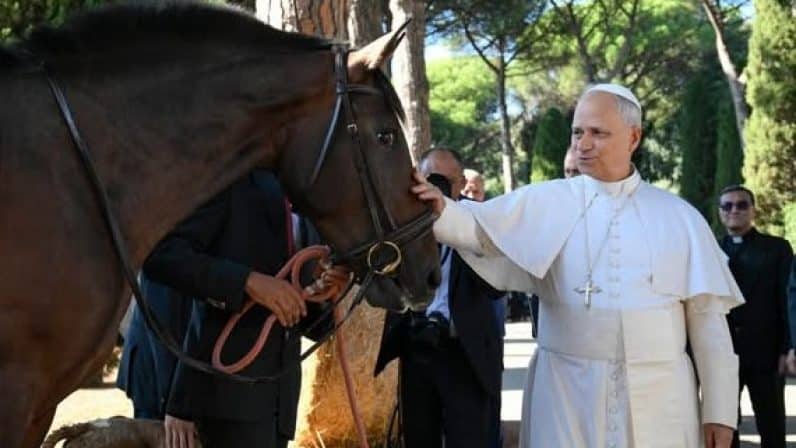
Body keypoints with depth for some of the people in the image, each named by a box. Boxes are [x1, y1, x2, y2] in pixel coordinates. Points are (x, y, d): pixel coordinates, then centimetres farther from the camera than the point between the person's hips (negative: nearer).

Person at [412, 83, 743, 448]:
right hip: (566, 394, 0)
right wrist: (441, 212, -34)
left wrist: (720, 410, 3)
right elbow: (479, 226, -11)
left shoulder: (679, 217, 5)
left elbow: (706, 318, 5)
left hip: (658, 397, 1)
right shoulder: (545, 203, 4)